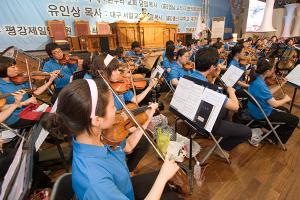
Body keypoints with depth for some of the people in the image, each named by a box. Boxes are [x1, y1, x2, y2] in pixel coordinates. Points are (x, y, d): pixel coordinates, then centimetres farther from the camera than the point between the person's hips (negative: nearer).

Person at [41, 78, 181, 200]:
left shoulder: (96, 136, -21)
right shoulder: (94, 178, -44)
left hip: (122, 188, 5)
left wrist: (147, 120, -6)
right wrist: (163, 177, -25)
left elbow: (127, 146, -2)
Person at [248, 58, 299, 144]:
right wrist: (285, 99, -7)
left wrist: (280, 85, 8)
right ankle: (274, 138, 22)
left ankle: (273, 134, 35)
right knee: (294, 120, 6)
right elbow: (274, 103, -26)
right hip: (262, 114, -9)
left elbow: (268, 93, 10)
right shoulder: (260, 84, -32)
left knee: (285, 110, 29)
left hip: (257, 109, 9)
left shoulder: (256, 78, -3)